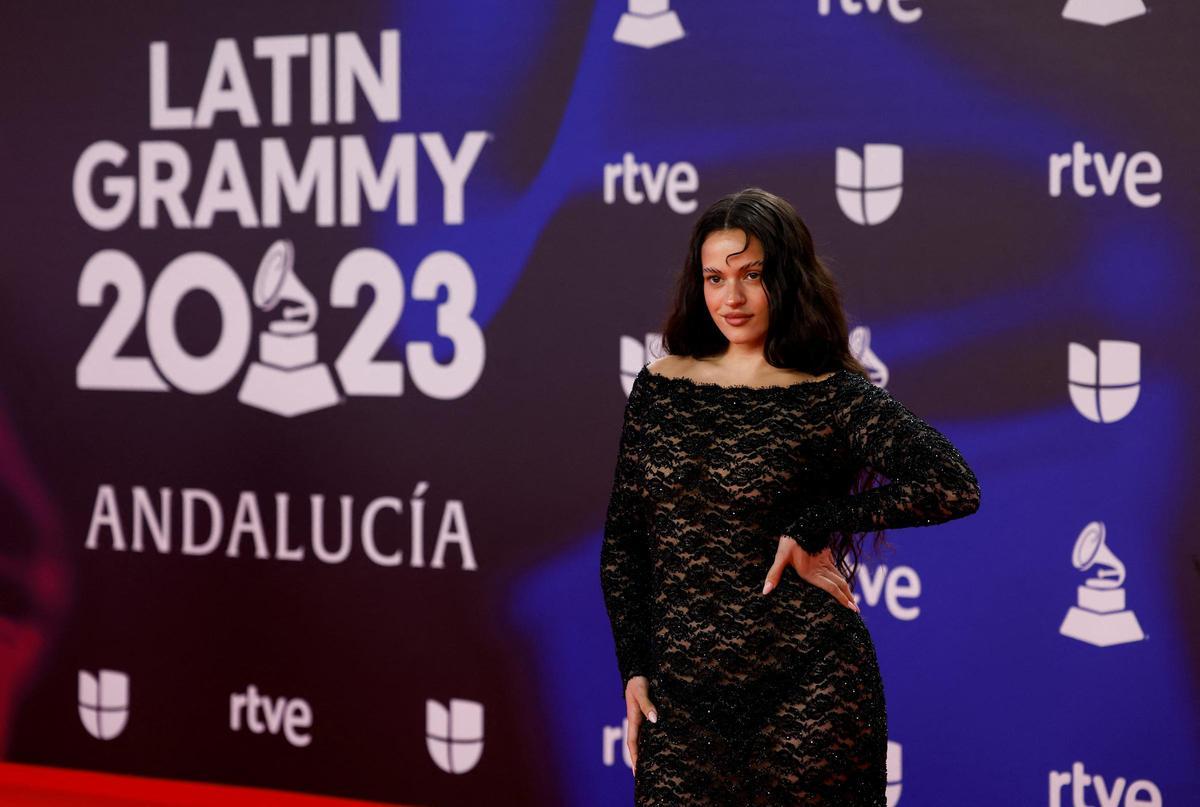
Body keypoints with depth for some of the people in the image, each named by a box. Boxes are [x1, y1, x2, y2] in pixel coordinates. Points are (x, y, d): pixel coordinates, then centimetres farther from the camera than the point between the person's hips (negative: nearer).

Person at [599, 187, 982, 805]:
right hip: (679, 696, 3)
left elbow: (954, 486, -18)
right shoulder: (660, 386, 7)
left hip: (806, 701, -3)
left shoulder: (833, 398, -4)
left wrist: (815, 526, -15)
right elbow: (623, 539, 12)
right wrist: (634, 667, 6)